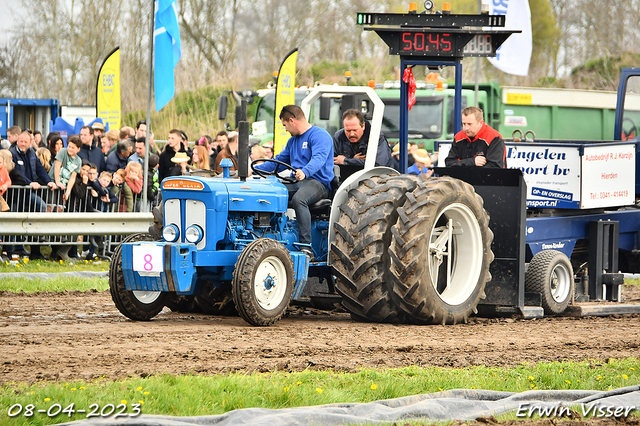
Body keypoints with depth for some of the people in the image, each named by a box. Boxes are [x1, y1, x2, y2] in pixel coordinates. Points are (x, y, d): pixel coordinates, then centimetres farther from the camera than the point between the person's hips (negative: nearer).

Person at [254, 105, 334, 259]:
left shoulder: (319, 135, -8)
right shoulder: (293, 140, 22)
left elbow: (319, 158, -26)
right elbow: (279, 160, 33)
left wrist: (305, 172, -46)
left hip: (318, 182, -8)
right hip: (296, 183, 8)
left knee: (298, 199, -39)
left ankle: (306, 247, -39)